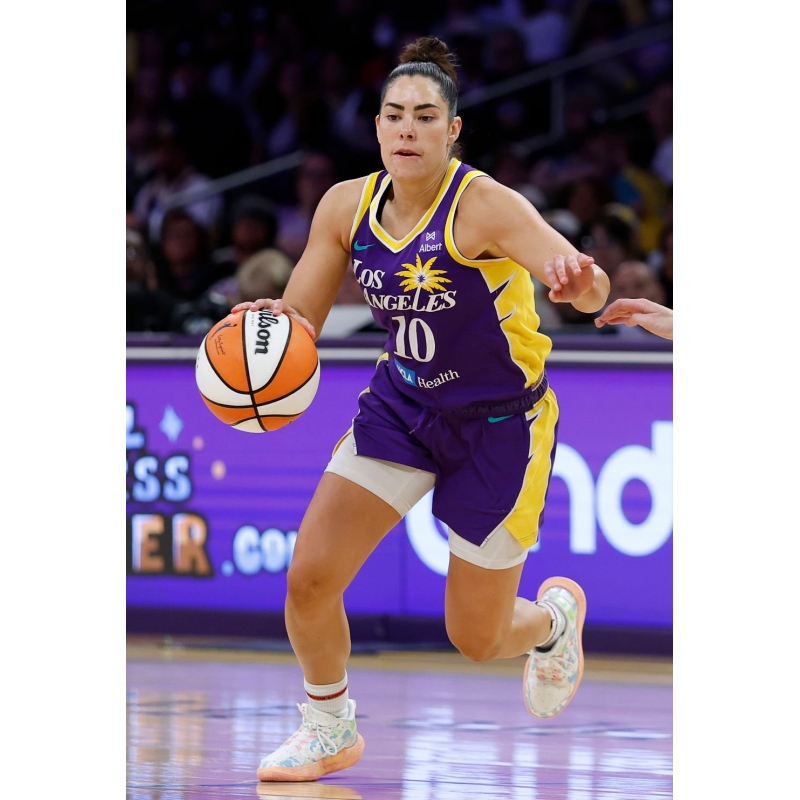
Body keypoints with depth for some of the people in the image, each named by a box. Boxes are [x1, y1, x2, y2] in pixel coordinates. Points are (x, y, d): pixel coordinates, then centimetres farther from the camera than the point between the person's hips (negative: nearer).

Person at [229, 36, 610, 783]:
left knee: (476, 639, 4)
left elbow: (590, 291, -40)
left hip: (500, 422, -4)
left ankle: (553, 617, 41)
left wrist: (579, 280, -65)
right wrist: (266, 320, -28)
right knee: (308, 579, -10)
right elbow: (298, 320, -4)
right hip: (402, 405, 4)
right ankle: (331, 728, 16)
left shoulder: (486, 205, -26)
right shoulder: (347, 205, -10)